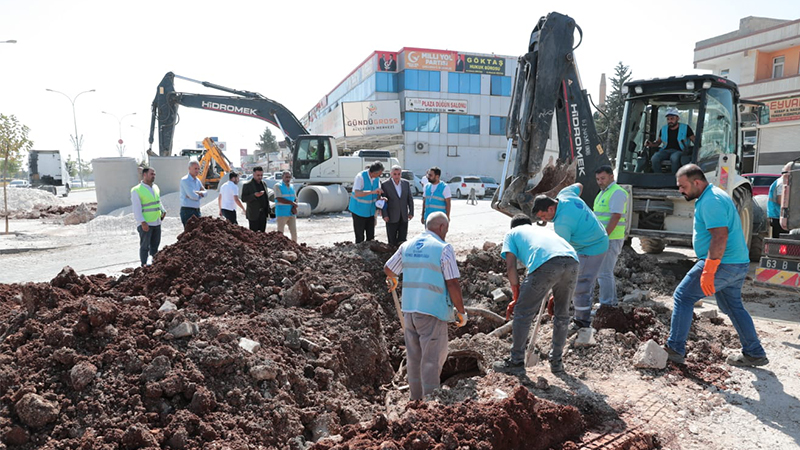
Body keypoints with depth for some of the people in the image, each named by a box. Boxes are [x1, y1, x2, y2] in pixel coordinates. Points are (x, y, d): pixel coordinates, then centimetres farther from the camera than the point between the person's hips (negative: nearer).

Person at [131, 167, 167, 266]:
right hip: (145, 224, -7)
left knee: (155, 244, 13)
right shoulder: (137, 190, -9)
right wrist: (142, 222, -20)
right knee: (144, 246, 1)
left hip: (157, 222, 7)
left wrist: (163, 211, 6)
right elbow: (136, 209, -14)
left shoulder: (155, 187, 12)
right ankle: (144, 265, 7)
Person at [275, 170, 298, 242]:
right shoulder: (278, 186, -4)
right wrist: (292, 203, -13)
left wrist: (294, 207, -7)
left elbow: (295, 199, 13)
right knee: (280, 233, 0)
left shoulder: (292, 187, 14)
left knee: (294, 232, 5)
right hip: (282, 214, -5)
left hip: (292, 214, 5)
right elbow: (279, 199, -15)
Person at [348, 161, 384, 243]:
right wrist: (372, 192, -42)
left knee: (371, 236, 9)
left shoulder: (377, 178, -1)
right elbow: (357, 193, -33)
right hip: (359, 211, -6)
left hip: (370, 211, 6)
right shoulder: (360, 176, -20)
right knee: (359, 237, -2)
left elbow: (378, 193, 10)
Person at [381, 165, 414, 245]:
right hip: (392, 217, -3)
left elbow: (410, 199, 10)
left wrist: (411, 212, 5)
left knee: (402, 240, 4)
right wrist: (385, 215, -10)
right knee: (392, 241, 3)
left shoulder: (406, 183, 6)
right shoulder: (385, 184, -5)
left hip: (404, 217, 3)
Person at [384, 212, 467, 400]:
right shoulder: (444, 249, -10)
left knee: (414, 357, 17)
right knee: (432, 359, 2)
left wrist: (393, 280, 43)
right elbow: (453, 284, -12)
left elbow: (388, 269, 20)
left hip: (409, 309, 6)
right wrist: (461, 312, -2)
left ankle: (417, 399, 30)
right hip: (432, 311, -6)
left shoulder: (407, 246, 8)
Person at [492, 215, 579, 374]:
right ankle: (556, 362, 34)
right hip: (572, 261, 6)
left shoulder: (512, 234, 28)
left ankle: (516, 361, 22)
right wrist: (555, 295, 46)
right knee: (562, 314, 23)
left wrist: (516, 297, 22)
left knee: (523, 313, 11)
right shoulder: (545, 230, 42)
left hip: (546, 264, -5)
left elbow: (511, 267, 13)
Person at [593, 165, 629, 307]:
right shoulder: (603, 192, 18)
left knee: (604, 272, -9)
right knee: (606, 271, 16)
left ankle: (607, 304, -4)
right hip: (603, 238, 10)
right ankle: (612, 300, 25)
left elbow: (615, 217, -21)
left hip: (611, 239, -10)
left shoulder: (617, 192, -13)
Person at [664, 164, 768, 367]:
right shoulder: (713, 196, 16)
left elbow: (720, 237, -27)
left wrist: (708, 272, -29)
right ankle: (754, 353, 30)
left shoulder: (710, 201, -18)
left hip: (722, 264, -11)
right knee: (733, 306, 22)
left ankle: (675, 350, -5)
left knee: (683, 297, -6)